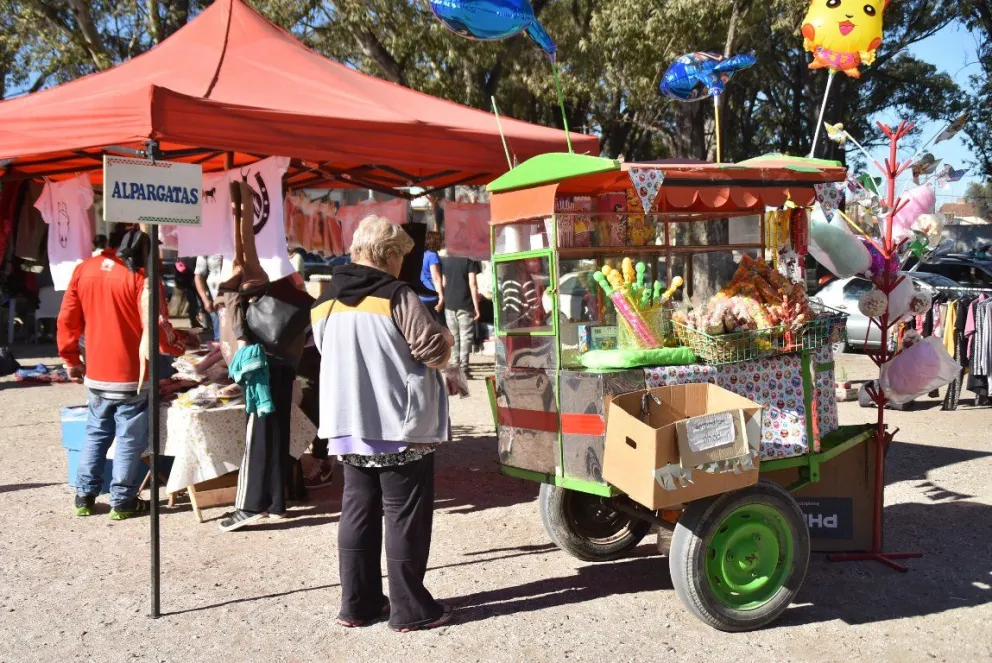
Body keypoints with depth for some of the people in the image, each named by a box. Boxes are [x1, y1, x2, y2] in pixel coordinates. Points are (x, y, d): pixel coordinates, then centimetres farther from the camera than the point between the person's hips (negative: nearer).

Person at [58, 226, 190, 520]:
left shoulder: (83, 269, 4)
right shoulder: (141, 275, -14)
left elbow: (67, 320, 7)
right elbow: (157, 327, -16)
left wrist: (71, 361, 17)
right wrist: (181, 344, 3)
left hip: (96, 374, 5)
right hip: (131, 376, -5)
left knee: (95, 435, 19)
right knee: (129, 440, 6)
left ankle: (84, 496, 24)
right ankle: (122, 502, 14)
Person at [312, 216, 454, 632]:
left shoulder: (325, 303, 7)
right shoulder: (397, 296, -14)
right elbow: (435, 351, -16)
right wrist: (445, 337, 4)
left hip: (348, 425, 7)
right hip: (401, 425, -6)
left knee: (357, 511, 15)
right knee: (405, 515, 3)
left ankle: (358, 603, 21)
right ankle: (410, 609, 11)